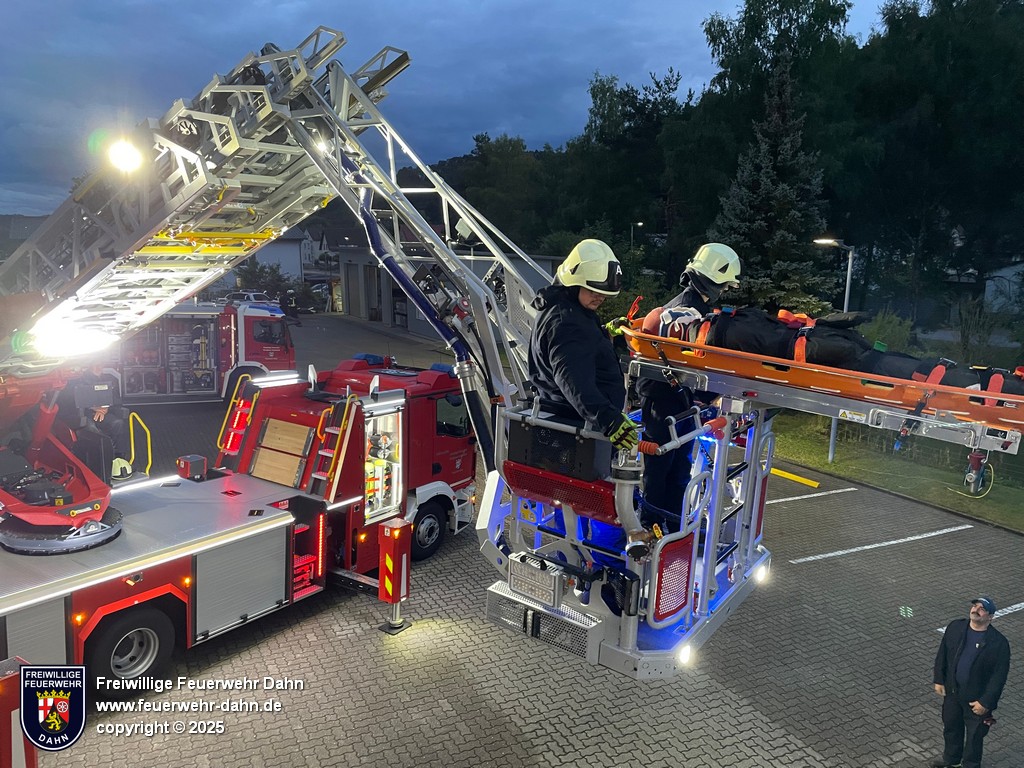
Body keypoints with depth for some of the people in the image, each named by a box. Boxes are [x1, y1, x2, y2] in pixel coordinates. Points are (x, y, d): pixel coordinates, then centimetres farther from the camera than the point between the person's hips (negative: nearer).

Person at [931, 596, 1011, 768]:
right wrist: (939, 680, 1)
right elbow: (942, 654, 3)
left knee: (974, 735, 17)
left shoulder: (999, 643, -20)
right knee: (951, 727, 23)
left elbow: (999, 676, -16)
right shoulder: (955, 627, -8)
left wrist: (986, 702, -16)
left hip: (977, 698, -4)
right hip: (952, 691, 4)